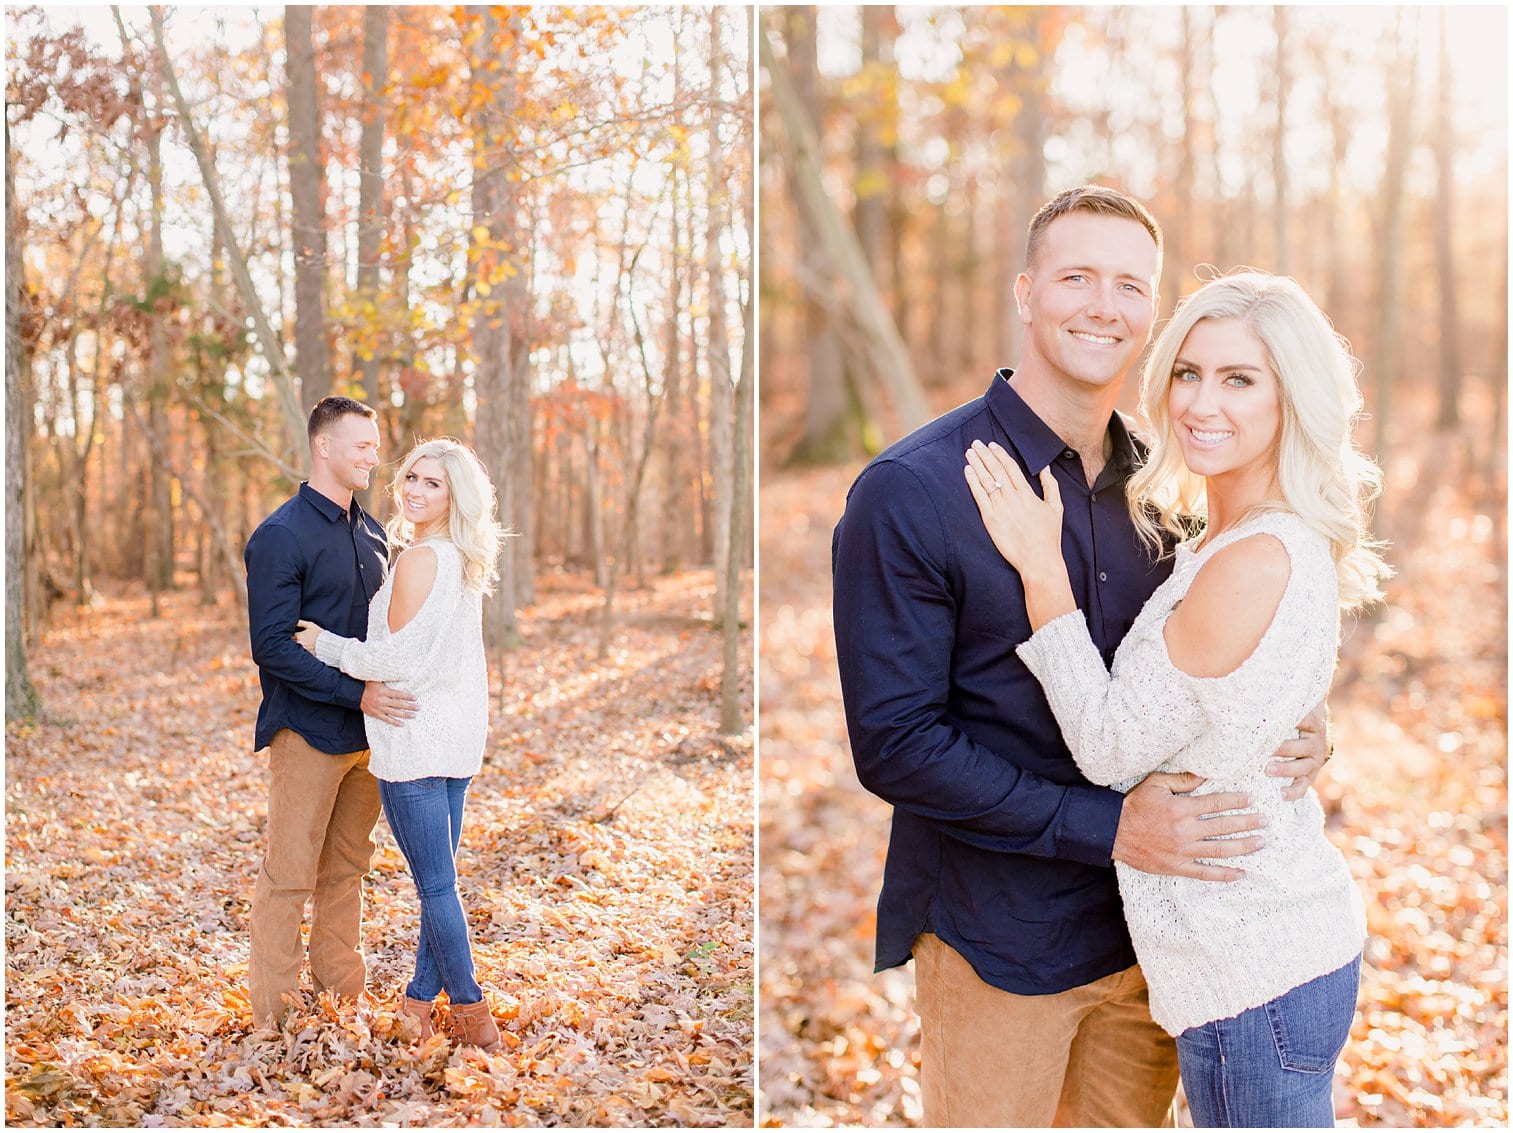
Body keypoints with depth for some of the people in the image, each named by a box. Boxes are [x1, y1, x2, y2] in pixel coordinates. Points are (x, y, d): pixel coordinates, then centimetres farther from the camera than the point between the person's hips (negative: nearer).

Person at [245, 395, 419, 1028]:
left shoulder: (371, 534, 13)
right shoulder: (281, 536, -11)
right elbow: (271, 646, -17)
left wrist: (386, 694, 5)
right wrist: (357, 693, -23)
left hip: (366, 728, 7)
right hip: (307, 731, -7)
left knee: (348, 867, 14)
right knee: (290, 876, -1)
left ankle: (340, 985, 26)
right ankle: (275, 1015, 9)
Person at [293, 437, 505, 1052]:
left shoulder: (419, 559, -16)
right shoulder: (464, 561, 12)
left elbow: (401, 660, -17)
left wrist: (326, 644, -7)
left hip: (417, 735, -9)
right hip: (458, 732, 9)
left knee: (436, 882, 0)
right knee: (438, 878, 13)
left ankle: (471, 1016, 7)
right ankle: (423, 1000, 21)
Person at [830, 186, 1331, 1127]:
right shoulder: (910, 492, -14)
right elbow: (894, 744, -17)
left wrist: (1295, 733, -7)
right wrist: (1105, 826, -22)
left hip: (1150, 925, 6)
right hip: (997, 938, -5)